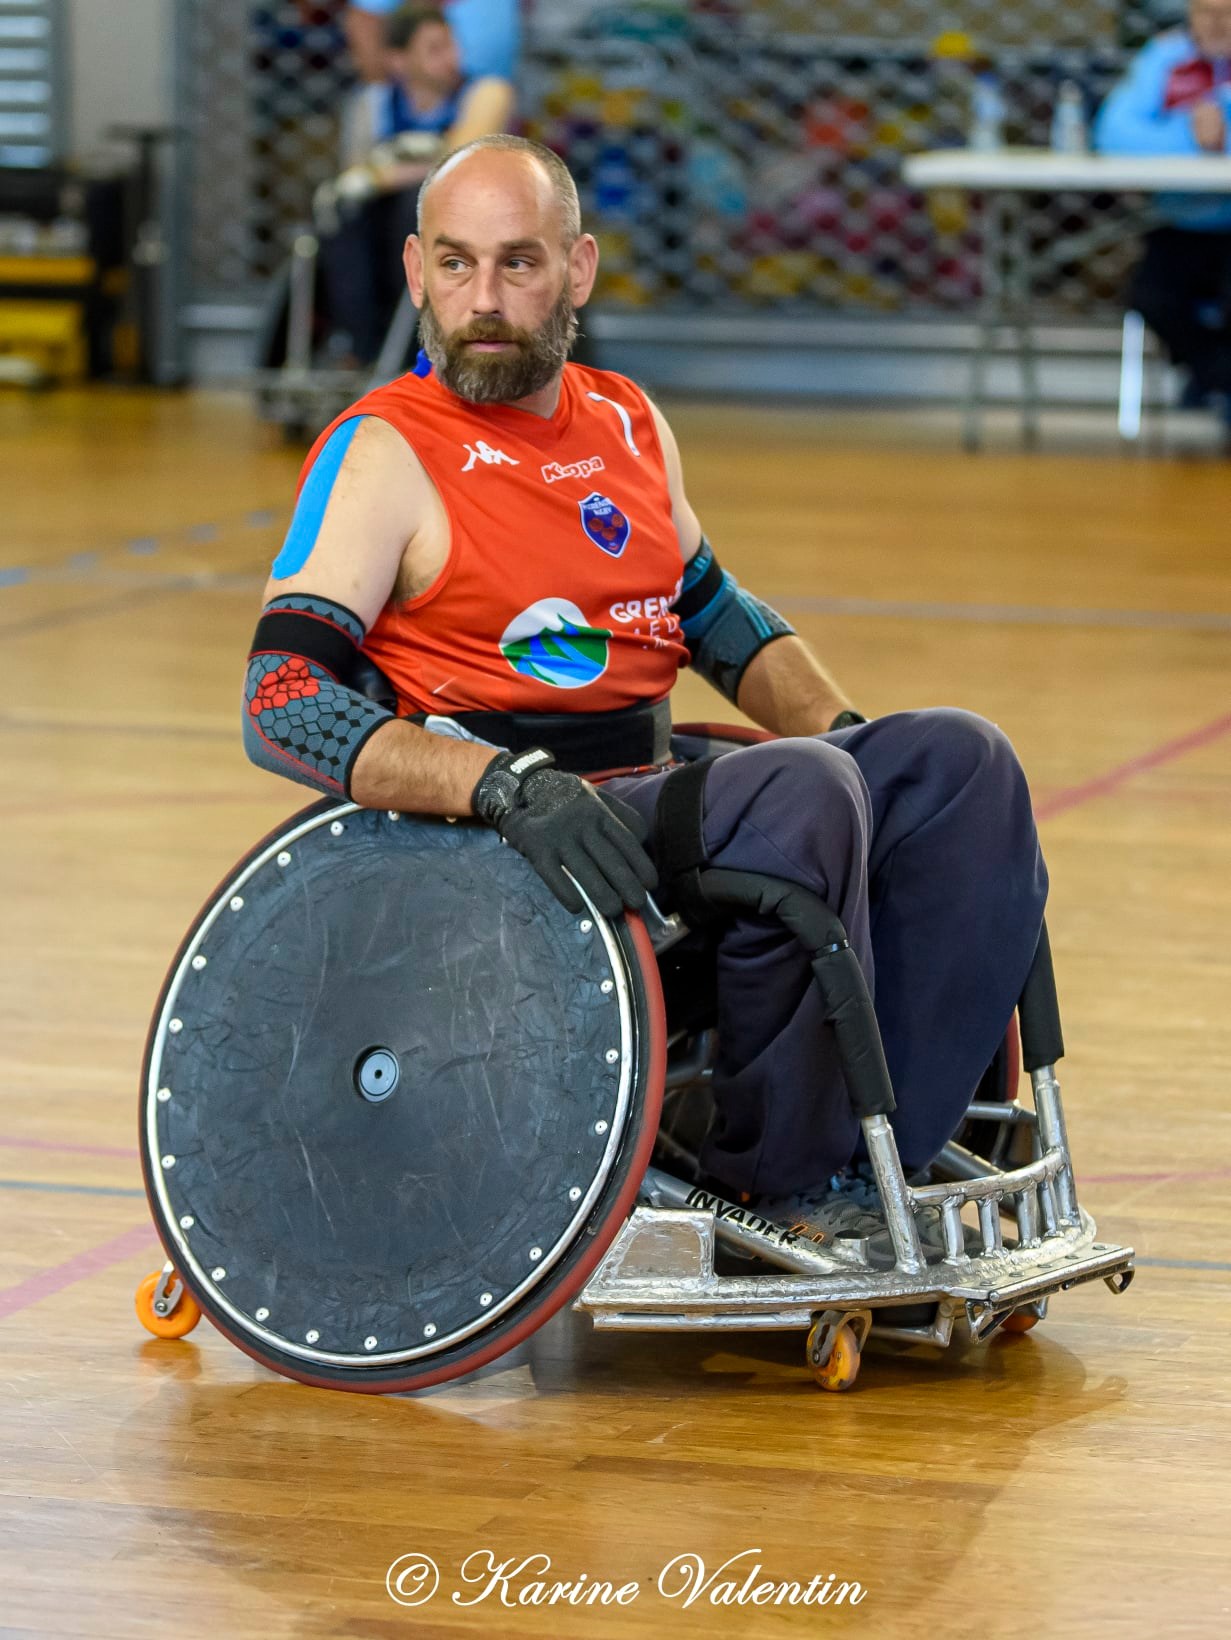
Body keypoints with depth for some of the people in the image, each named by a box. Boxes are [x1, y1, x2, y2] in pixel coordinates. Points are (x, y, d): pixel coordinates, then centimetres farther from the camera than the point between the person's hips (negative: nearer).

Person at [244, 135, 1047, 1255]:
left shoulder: (627, 423, 14)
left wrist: (847, 730, 11)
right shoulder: (382, 457, -9)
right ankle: (783, 1172, -15)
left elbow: (715, 615, 29)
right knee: (800, 790, -29)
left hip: (658, 781, 8)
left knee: (958, 764, -6)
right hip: (497, 840, -8)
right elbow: (282, 707, -19)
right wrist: (504, 782, -32)